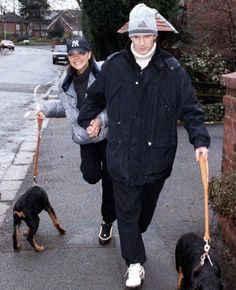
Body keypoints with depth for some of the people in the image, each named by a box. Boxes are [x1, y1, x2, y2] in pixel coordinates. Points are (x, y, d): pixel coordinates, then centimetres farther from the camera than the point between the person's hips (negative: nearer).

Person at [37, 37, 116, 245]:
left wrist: (101, 119, -25)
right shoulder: (67, 80, 4)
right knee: (91, 176, -7)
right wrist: (46, 108, 5)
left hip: (109, 134, -4)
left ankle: (108, 222, 26)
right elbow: (66, 105, 19)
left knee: (109, 181, 6)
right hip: (85, 137, 4)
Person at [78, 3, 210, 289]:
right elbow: (95, 96, 15)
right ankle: (135, 262, 18)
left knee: (147, 206, 20)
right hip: (122, 153, 0)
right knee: (127, 209, 4)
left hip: (158, 154, 1)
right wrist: (86, 120, 18)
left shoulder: (172, 69, -6)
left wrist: (200, 139, -14)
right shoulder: (114, 65, -4)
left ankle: (131, 239, 47)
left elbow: (190, 108, -4)